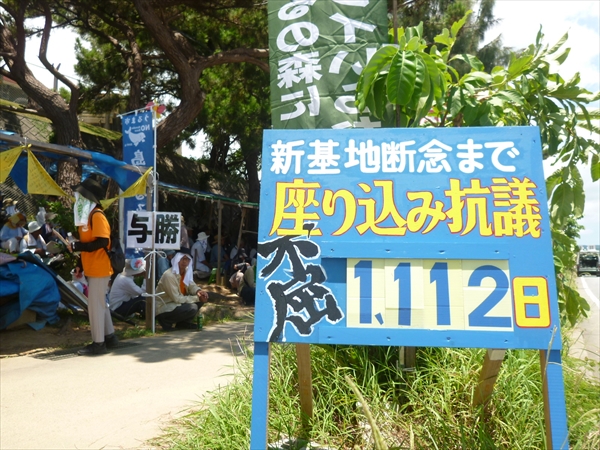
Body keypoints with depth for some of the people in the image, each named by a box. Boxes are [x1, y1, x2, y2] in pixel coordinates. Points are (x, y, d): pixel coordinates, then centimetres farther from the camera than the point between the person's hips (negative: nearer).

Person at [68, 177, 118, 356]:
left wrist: (77, 246, -19)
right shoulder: (87, 215, 14)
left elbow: (102, 242, -23)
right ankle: (110, 337, 25)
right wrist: (78, 256, 12)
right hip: (93, 269, 10)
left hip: (99, 269, -9)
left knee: (95, 305, -3)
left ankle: (98, 343, 6)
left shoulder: (97, 215, -14)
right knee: (100, 303, 15)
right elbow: (87, 241, 16)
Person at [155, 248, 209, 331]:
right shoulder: (169, 275, -25)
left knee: (202, 297, -3)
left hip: (176, 303, 8)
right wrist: (197, 298, -21)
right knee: (192, 308, -27)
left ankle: (183, 322, 6)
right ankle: (167, 321, -6)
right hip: (163, 308, -8)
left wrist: (199, 291, -18)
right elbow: (177, 299, -25)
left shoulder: (186, 271, -1)